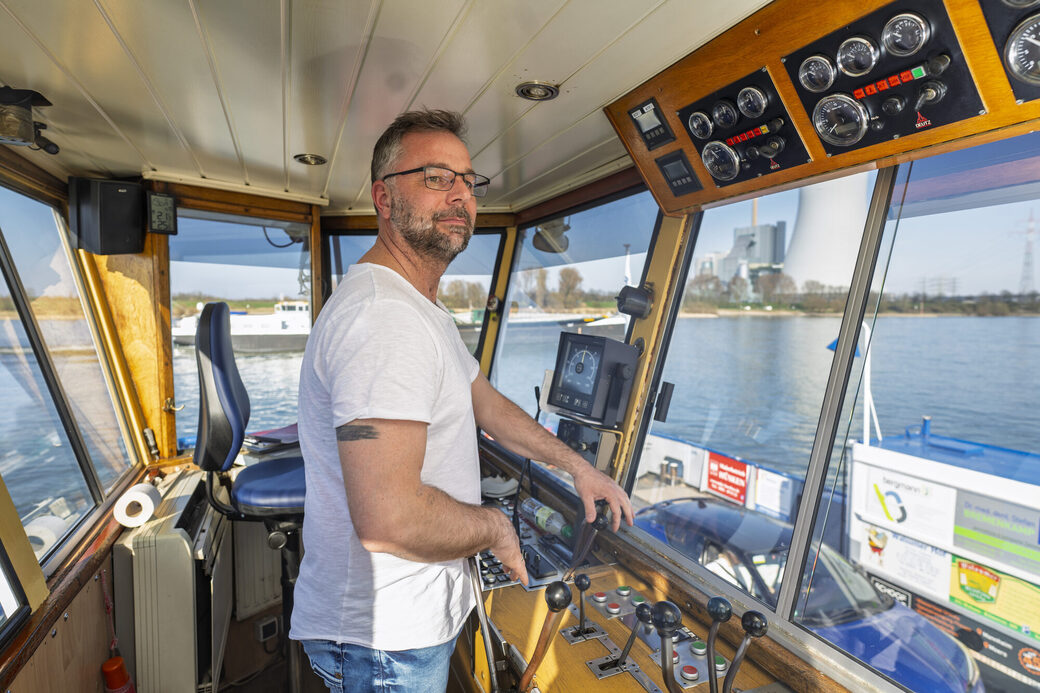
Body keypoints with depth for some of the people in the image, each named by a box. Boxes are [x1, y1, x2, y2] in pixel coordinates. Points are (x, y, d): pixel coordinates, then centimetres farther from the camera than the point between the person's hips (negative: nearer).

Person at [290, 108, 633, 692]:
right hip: (385, 641, -9)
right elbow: (388, 519, -36)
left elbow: (486, 402, 14)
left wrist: (578, 466, 13)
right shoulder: (383, 316, -29)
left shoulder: (424, 310, 9)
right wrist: (496, 527, -17)